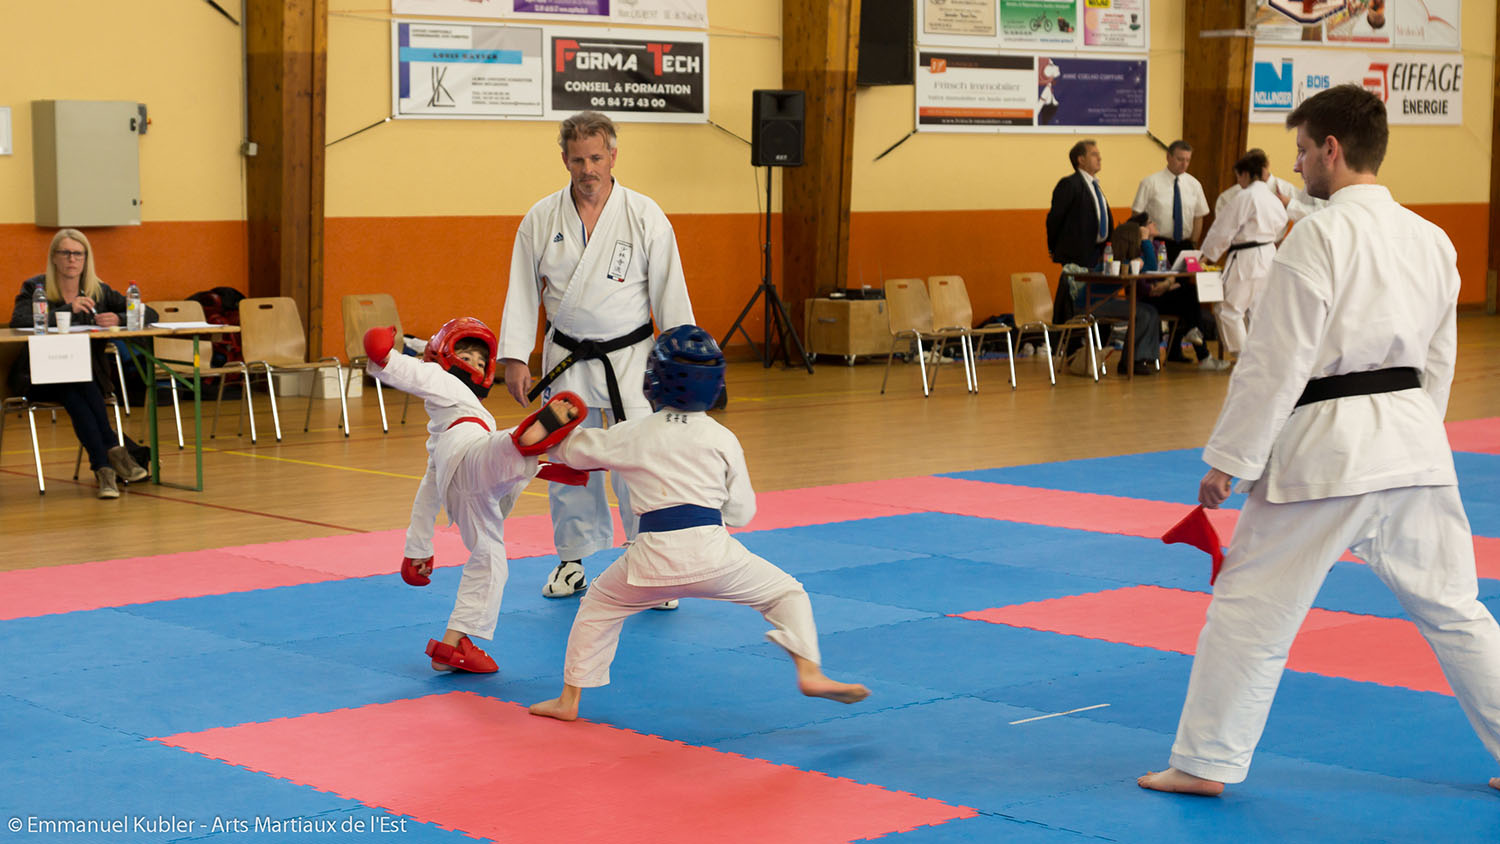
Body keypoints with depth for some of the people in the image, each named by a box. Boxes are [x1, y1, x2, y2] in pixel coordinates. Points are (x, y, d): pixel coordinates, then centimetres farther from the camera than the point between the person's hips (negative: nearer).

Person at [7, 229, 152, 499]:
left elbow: (149, 315, 3)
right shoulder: (35, 288, 0)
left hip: (89, 376, 2)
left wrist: (118, 319, -18)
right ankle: (114, 449, -36)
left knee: (74, 395, -34)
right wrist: (67, 310, -28)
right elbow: (18, 321, -21)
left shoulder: (99, 292, 7)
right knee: (74, 389, -36)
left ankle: (103, 467, -37)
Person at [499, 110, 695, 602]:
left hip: (629, 359, -3)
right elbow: (523, 293, 3)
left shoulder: (645, 216, -8)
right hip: (566, 360, 3)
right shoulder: (541, 219, -2)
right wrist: (515, 359, -2)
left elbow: (670, 293, -4)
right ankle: (573, 560, 27)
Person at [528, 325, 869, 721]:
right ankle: (809, 672, -3)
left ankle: (568, 699, 26)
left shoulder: (634, 434, 7)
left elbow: (574, 449, 21)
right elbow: (742, 511, 11)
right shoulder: (722, 439, 6)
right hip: (710, 550, -1)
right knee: (786, 592, 15)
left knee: (599, 606, 25)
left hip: (654, 555, 1)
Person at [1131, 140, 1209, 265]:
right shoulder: (1150, 183, -4)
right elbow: (1137, 215, -4)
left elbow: (1199, 217, 12)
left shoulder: (1194, 184, 7)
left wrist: (1192, 244, 3)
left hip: (1184, 245, 3)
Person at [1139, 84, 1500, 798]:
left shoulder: (1320, 237, -12)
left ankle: (1204, 763, 10)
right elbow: (1438, 360, 16)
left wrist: (1229, 459, -9)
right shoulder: (1431, 239, 9)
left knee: (1250, 606, 4)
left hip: (1327, 446, -6)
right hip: (1414, 441, 7)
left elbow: (1275, 363, -14)